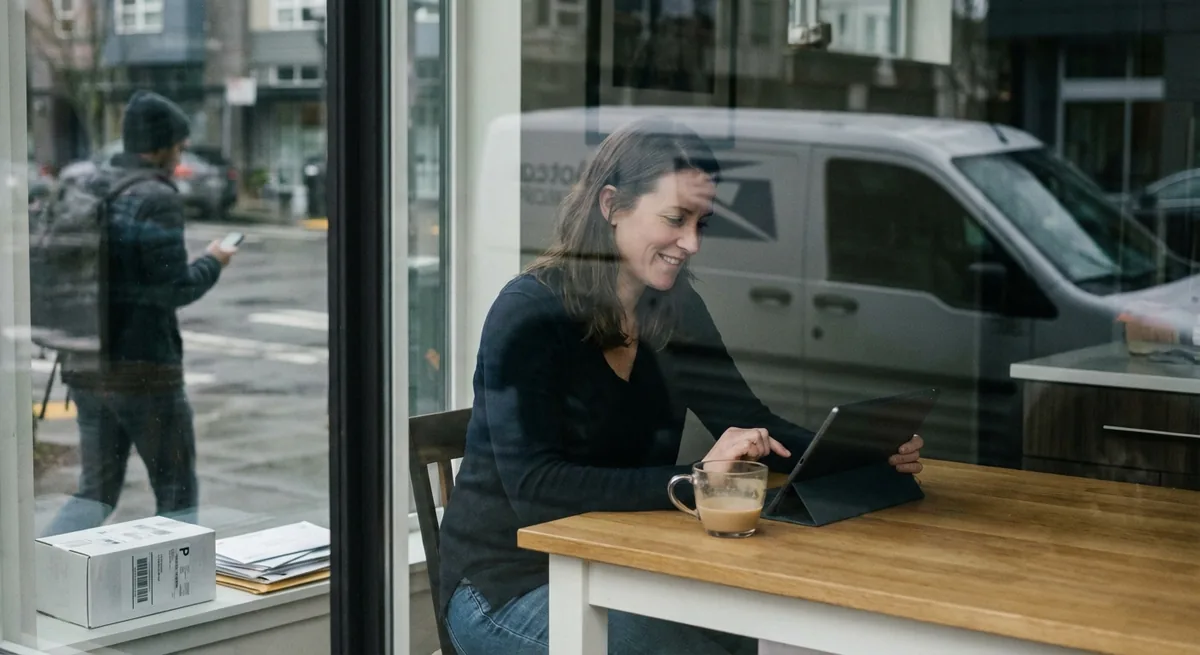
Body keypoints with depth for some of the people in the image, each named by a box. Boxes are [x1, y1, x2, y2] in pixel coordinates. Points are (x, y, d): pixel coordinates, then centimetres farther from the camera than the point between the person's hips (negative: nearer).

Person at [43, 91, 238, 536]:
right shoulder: (158, 199, -14)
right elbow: (176, 289, -16)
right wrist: (213, 263, 1)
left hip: (86, 366, 7)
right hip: (144, 368, -7)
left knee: (96, 492, 15)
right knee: (177, 495, 9)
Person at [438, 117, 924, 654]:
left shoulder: (676, 312, 4)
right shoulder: (531, 313, -17)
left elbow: (751, 426, 6)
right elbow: (535, 489, -25)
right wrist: (690, 482, -32)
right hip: (511, 585, -6)